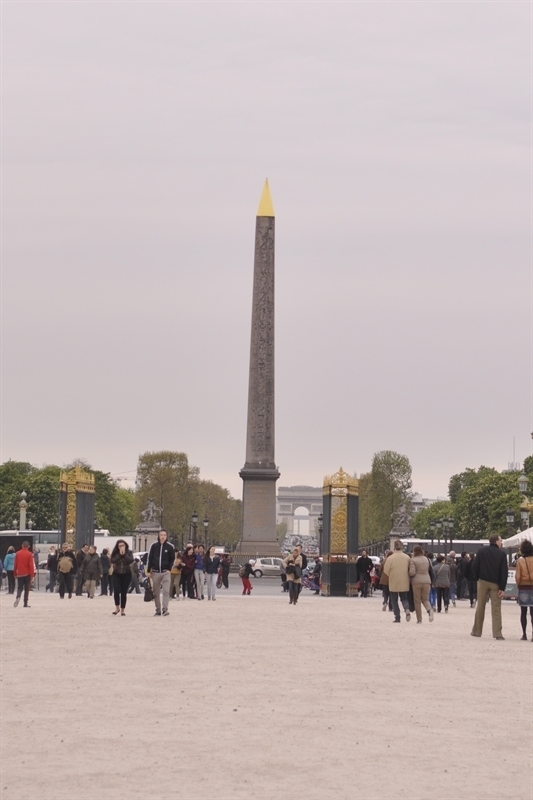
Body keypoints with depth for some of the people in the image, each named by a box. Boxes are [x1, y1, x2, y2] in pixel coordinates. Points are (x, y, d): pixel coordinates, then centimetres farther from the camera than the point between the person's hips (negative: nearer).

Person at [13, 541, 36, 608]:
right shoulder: (30, 554, -7)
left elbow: (15, 564, 5)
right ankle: (25, 604, 5)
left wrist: (15, 574, 14)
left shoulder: (17, 553, 2)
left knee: (19, 588, 8)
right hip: (27, 574, -2)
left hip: (19, 574, 2)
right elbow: (31, 565, -10)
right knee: (26, 589, 7)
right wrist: (32, 575, -6)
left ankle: (18, 597, -23)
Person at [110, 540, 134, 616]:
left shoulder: (129, 552, 1)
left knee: (124, 592, 2)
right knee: (116, 590, -14)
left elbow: (131, 561, -15)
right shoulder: (115, 553, 2)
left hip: (126, 574, 0)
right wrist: (120, 554, -16)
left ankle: (122, 609, 11)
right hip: (116, 574, 0)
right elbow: (113, 561, -13)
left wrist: (124, 554, -17)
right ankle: (117, 607, 4)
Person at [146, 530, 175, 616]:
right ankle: (158, 610, 12)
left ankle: (165, 609, -18)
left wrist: (169, 569, -3)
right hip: (155, 572, 2)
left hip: (165, 572, -2)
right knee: (156, 593, 6)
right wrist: (148, 571, 2)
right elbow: (149, 558, 5)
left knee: (166, 591, -14)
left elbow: (172, 559, 7)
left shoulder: (170, 547, 0)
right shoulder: (154, 546, 2)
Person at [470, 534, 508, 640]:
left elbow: (474, 567, -3)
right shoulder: (501, 554, -3)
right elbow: (504, 572, -7)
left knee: (480, 606, 11)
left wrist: (476, 579, 9)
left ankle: (477, 631, 14)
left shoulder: (481, 551, 1)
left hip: (483, 582, 1)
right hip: (495, 584, -1)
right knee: (496, 609, 0)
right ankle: (497, 633, -6)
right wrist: (502, 588, -7)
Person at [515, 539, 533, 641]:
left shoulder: (520, 560, -7)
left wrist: (518, 585, 8)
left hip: (523, 587, 0)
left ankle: (524, 634, 11)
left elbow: (518, 576, -8)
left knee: (523, 612, 10)